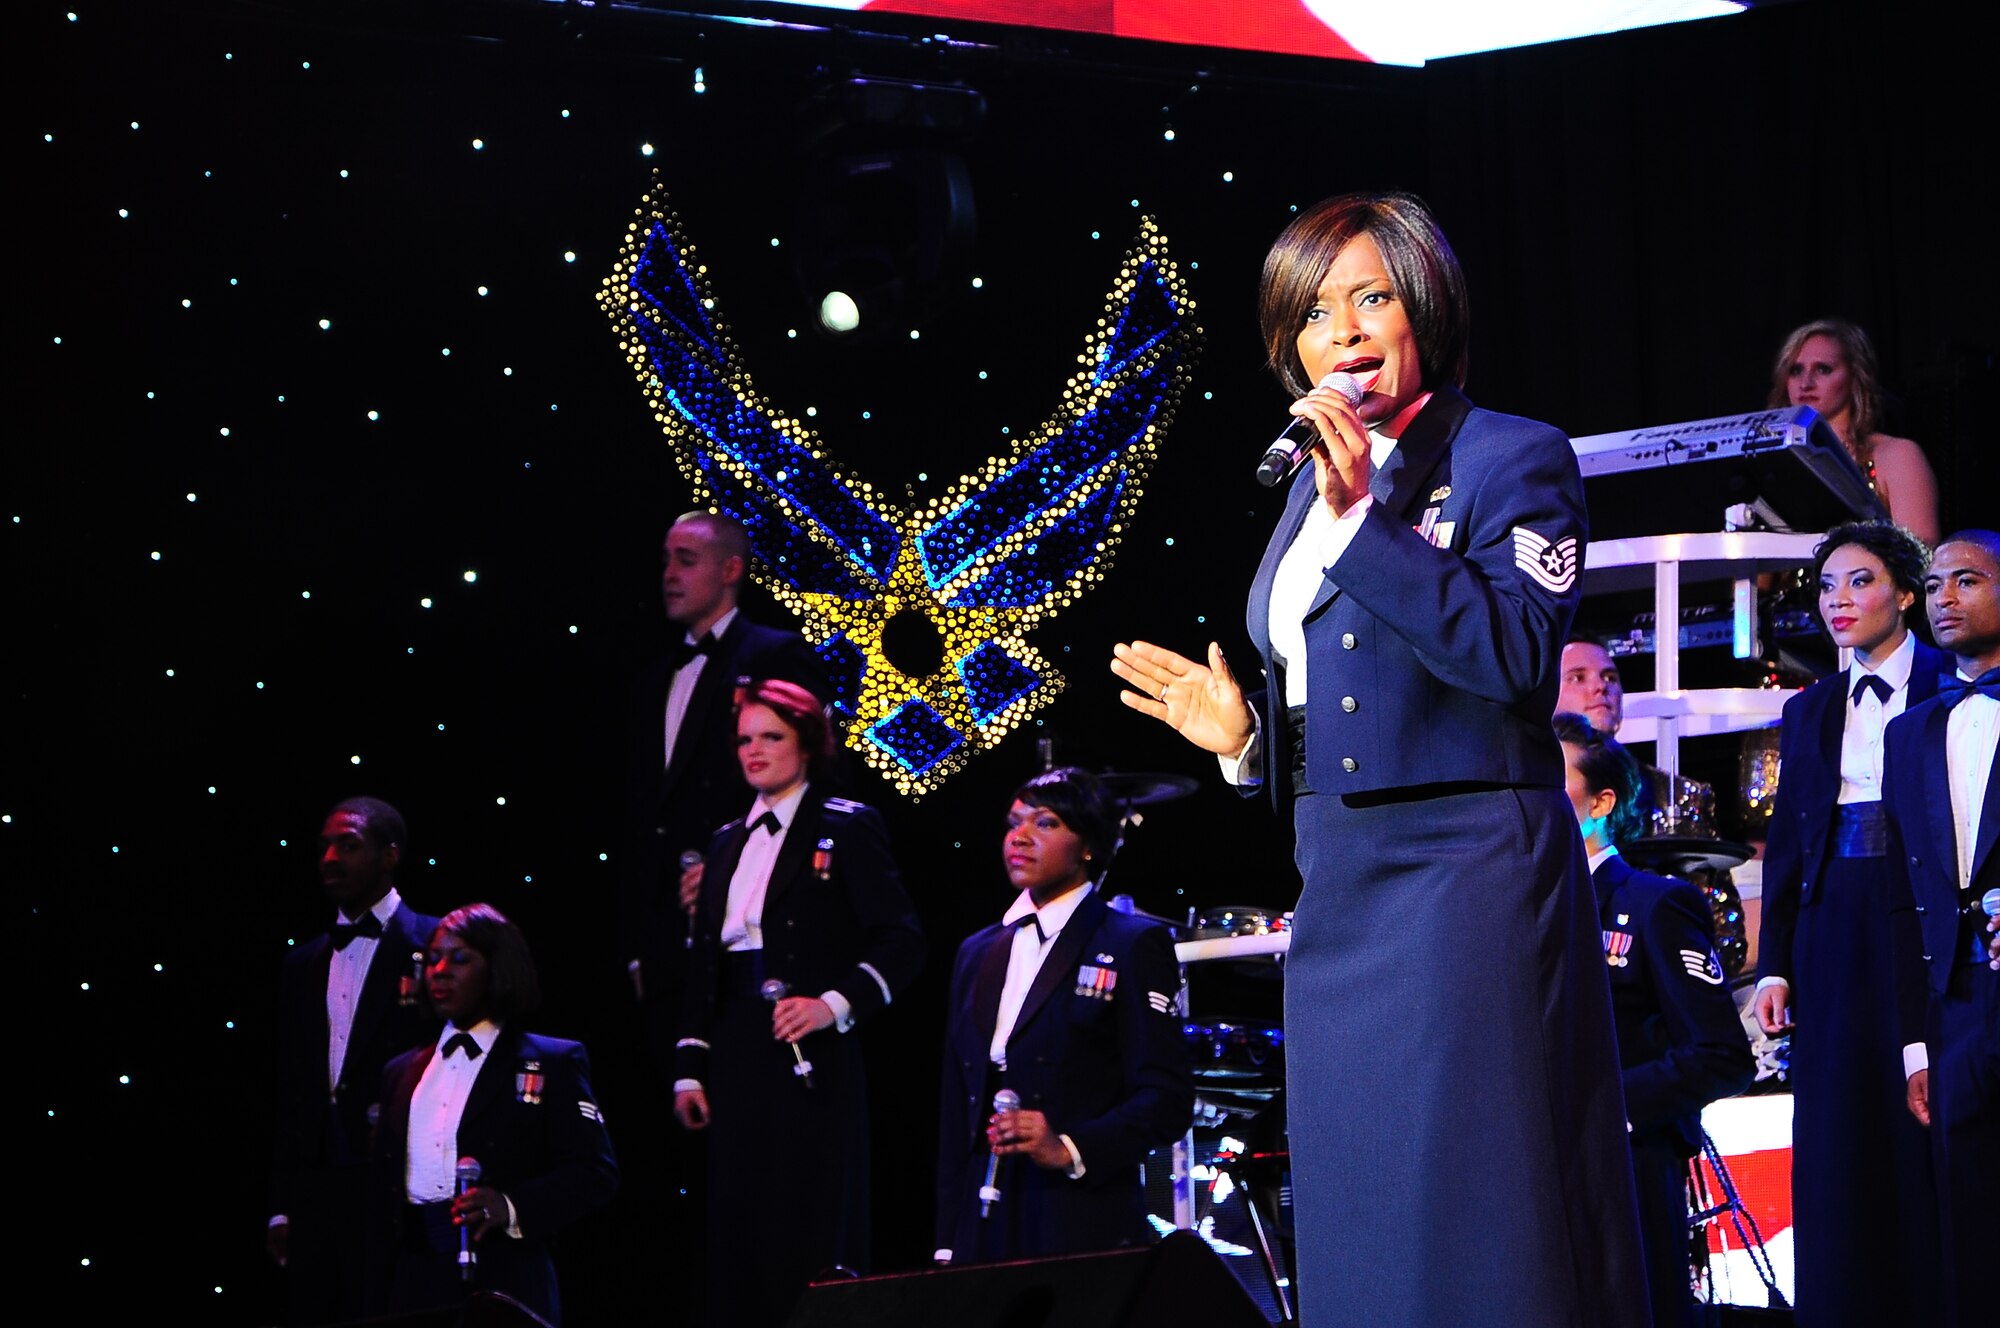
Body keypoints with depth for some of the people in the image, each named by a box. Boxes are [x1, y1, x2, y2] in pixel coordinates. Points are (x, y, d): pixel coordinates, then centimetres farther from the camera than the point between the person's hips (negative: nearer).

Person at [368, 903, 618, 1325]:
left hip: (505, 1289, -4)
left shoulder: (552, 1064, 3)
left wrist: (512, 1207, -20)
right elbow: (381, 1191, 19)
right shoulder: (402, 1072, 20)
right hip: (414, 1289, 4)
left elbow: (595, 1172, -5)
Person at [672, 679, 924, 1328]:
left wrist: (836, 1005, -18)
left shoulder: (847, 828, -1)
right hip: (736, 1063, 6)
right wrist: (689, 1068, 12)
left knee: (809, 1240, -6)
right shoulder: (729, 842, 17)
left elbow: (902, 940, -6)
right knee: (738, 1239, 4)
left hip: (812, 1061, -6)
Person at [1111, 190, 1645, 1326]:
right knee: (1358, 1221, 9)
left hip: (1465, 876, -7)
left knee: (1473, 1207, -7)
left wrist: (1365, 517, -21)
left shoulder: (1513, 458, -4)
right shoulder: (1311, 487, 18)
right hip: (1339, 884, 8)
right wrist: (1243, 736, 5)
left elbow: (1515, 650, -21)